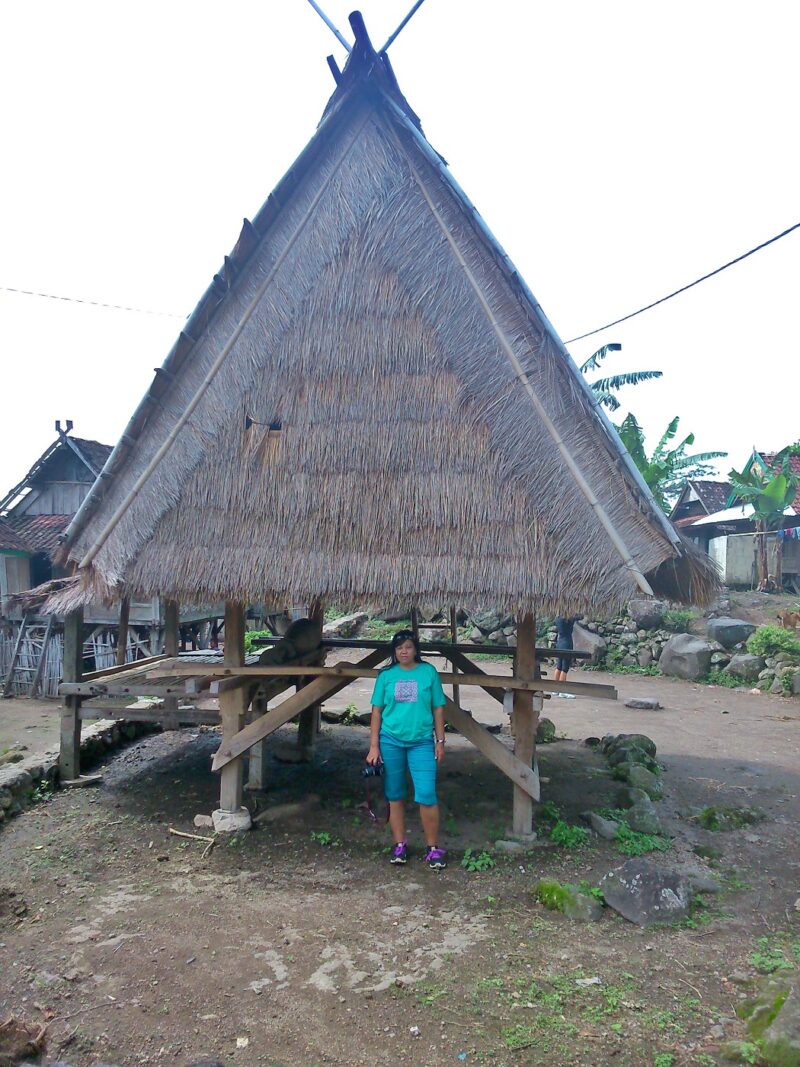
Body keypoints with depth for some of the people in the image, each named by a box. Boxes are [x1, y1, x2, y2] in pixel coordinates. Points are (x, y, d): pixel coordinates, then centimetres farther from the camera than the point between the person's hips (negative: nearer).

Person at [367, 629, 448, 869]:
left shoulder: (429, 672, 1)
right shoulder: (386, 675, 3)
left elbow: (438, 709, 5)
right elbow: (377, 711, 4)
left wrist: (440, 741, 2)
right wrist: (374, 746, 0)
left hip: (422, 742, -1)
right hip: (390, 741, 2)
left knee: (427, 794, -8)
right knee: (395, 795, 9)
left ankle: (433, 848, 6)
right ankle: (400, 845, 23)